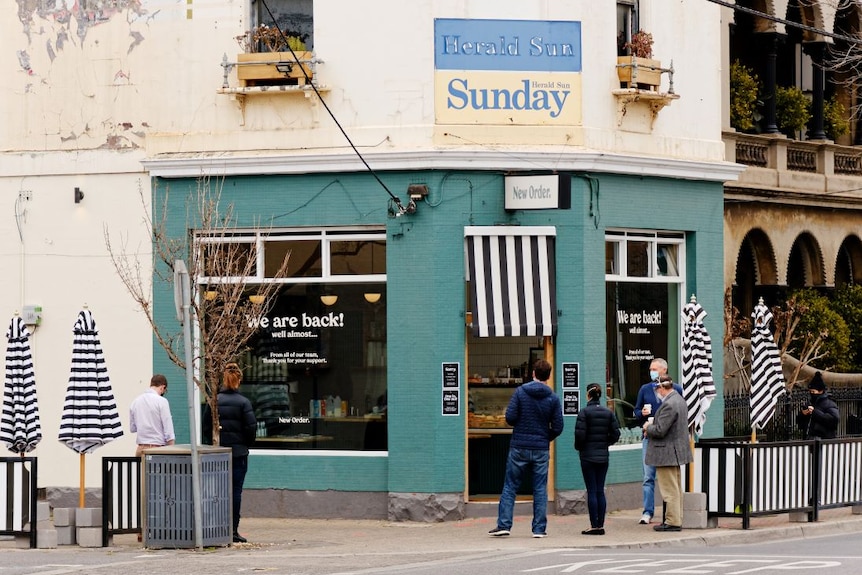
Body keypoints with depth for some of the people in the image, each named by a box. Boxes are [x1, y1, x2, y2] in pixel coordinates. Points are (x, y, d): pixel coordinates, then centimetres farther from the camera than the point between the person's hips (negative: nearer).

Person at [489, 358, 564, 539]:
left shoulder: (520, 392, -5)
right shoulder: (553, 398, -2)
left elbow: (510, 418, -10)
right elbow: (558, 427, -2)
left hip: (519, 447, -1)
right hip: (541, 449, 1)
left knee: (510, 486, 6)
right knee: (540, 489, 6)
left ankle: (504, 524, 1)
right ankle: (539, 528, 5)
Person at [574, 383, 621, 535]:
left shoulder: (585, 412, -11)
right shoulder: (608, 413, 4)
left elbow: (580, 434, -15)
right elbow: (616, 434, 2)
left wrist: (578, 447, 3)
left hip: (588, 456, -5)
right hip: (603, 456, 5)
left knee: (592, 491, -2)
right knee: (600, 491, 9)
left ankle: (594, 526, -2)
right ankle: (601, 525, 8)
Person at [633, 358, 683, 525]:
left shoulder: (676, 390, 4)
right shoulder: (645, 389, 11)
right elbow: (636, 411, 16)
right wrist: (642, 413, -7)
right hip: (649, 437, 2)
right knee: (648, 477, -3)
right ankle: (647, 512, -3)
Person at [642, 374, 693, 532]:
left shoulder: (669, 404, -23)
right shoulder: (679, 400, 10)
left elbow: (660, 431, -24)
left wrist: (648, 427, -5)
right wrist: (652, 426, 10)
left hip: (666, 452, -10)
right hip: (676, 451, 11)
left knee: (670, 489, -4)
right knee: (676, 488, 16)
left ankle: (672, 522, 0)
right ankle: (676, 518, 23)